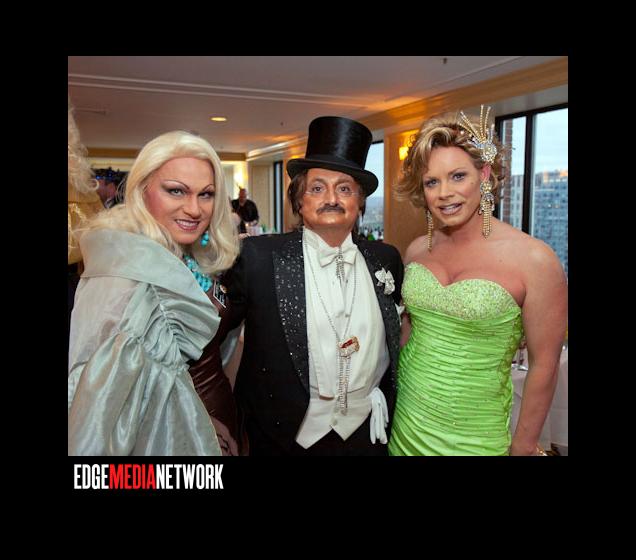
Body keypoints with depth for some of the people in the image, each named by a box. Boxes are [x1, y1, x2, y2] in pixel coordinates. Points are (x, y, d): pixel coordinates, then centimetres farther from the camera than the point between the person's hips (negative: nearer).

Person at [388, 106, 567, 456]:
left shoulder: (535, 260, -16)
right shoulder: (416, 251, -3)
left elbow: (543, 366, -10)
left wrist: (523, 446, -3)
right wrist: (392, 396, 10)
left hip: (472, 436, -3)